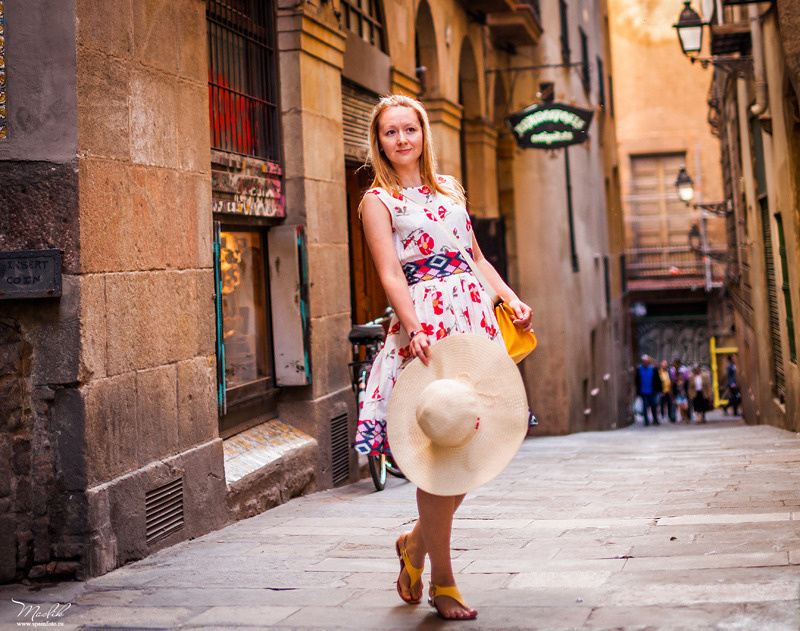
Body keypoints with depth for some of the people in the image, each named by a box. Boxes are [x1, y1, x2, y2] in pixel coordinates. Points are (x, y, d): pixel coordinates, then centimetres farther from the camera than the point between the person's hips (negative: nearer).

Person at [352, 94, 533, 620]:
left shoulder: (448, 187, 18)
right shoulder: (378, 200, 1)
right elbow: (391, 275, -10)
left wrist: (513, 299, 9)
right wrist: (415, 329, -24)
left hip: (475, 316, 6)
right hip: (425, 324, -6)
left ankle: (418, 541, 26)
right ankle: (442, 583, 5)